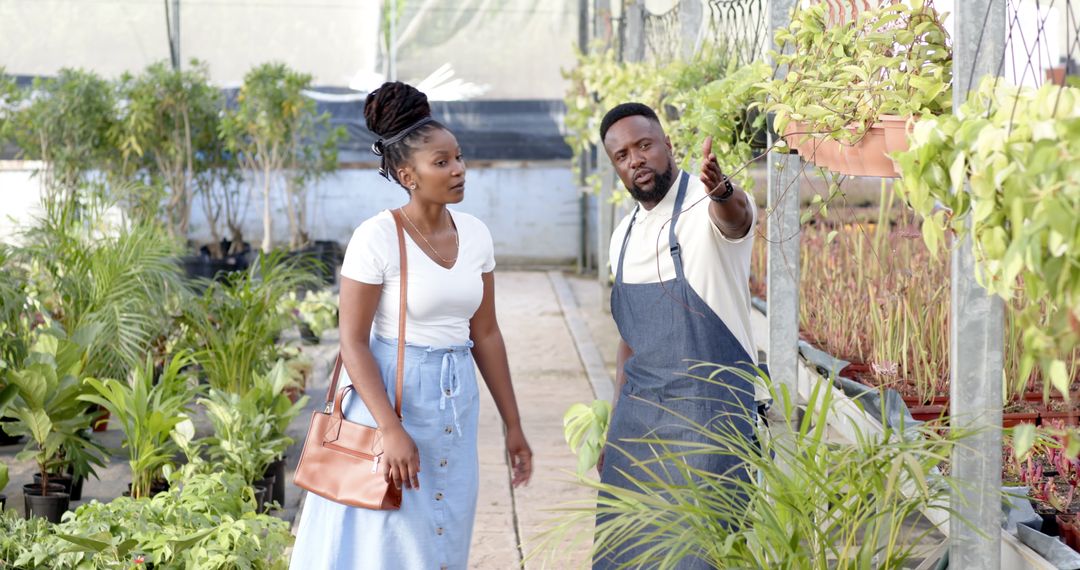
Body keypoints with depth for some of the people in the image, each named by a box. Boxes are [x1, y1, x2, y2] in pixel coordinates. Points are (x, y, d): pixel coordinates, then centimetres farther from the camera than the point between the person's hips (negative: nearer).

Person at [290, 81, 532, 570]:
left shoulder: (475, 234, 3)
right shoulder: (376, 238, -14)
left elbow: (486, 335, 9)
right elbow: (353, 342, -14)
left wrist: (513, 426, 10)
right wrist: (392, 431, -20)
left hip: (456, 402, 5)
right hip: (390, 395, -5)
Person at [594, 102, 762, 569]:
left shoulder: (708, 206, -12)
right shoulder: (623, 237, 10)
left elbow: (735, 216, -39)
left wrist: (723, 192, -62)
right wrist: (614, 430, 18)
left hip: (709, 411, -7)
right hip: (638, 410, 7)